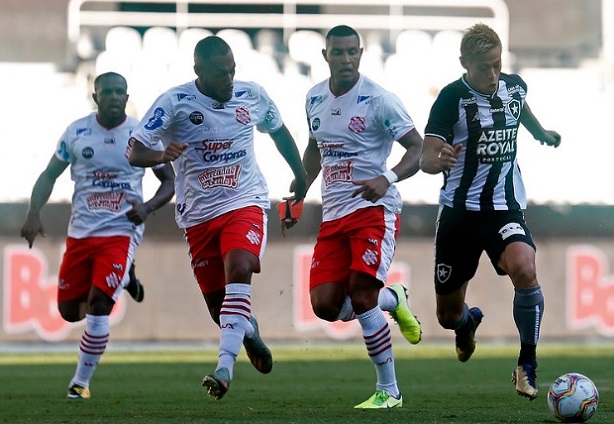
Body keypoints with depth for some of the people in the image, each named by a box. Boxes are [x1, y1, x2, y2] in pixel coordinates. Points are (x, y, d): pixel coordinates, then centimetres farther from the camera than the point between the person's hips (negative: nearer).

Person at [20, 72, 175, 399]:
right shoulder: (76, 132, 0)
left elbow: (169, 181, 4)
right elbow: (49, 176, 9)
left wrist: (148, 207, -15)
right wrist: (34, 213, -7)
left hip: (121, 232, -3)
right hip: (80, 232, 3)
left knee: (98, 307, -17)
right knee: (70, 310, 7)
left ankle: (81, 381, -2)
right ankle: (120, 280, 38)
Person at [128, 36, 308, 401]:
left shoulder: (252, 96, -1)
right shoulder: (174, 102, -10)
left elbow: (278, 131, 20)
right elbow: (135, 153, -14)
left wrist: (301, 175, 25)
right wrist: (161, 155, -36)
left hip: (244, 204, 0)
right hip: (199, 214, 0)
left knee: (239, 272, -27)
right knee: (217, 302, 5)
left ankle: (225, 367, -33)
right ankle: (248, 330, 42)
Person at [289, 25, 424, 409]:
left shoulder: (378, 100, -11)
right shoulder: (315, 98, 9)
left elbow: (419, 148, -11)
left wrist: (387, 179, -26)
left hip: (374, 209, -6)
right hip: (333, 214, 6)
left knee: (361, 295, -17)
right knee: (325, 305, -4)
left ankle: (388, 391, -3)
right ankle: (393, 300, 27)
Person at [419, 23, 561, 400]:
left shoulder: (514, 86, 0)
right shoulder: (453, 97, -14)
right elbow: (426, 158, -19)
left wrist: (542, 134, 41)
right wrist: (439, 161, -42)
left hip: (506, 207, 2)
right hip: (460, 210, -2)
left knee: (524, 270, -31)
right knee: (448, 316, 8)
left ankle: (528, 366, -14)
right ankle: (469, 322, 50)